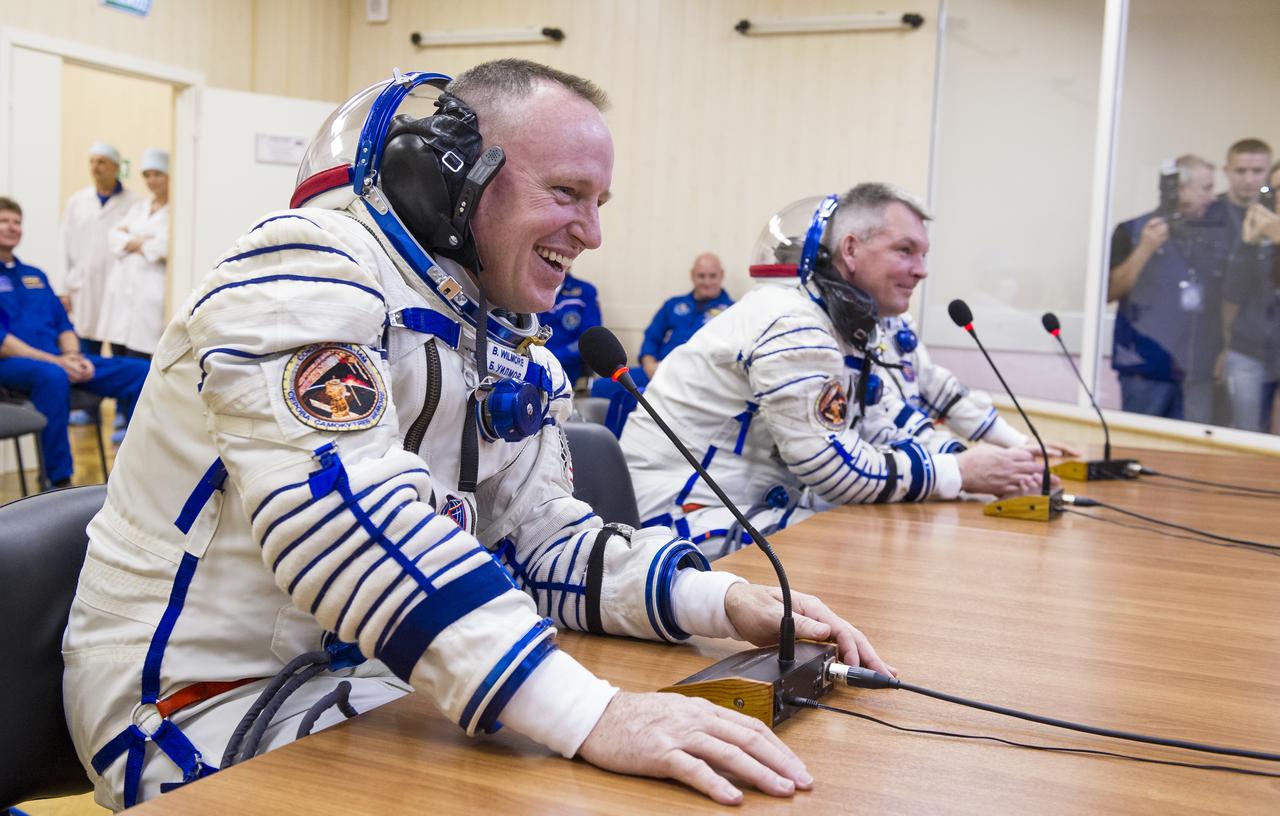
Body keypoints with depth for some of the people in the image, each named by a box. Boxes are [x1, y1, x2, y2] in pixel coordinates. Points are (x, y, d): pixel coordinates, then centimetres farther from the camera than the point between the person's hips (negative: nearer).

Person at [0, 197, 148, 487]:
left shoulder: (35, 276, 24)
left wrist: (73, 356, -4)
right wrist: (55, 361, -19)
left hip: (59, 359, 7)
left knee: (140, 373, -11)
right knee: (52, 376, -41)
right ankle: (60, 482, -33)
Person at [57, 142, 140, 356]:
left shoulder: (132, 202, -1)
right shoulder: (76, 201, 12)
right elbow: (65, 246, 11)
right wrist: (63, 288, 7)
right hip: (83, 288, 4)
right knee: (86, 354, 6)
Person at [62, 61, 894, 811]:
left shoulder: (511, 350, 7)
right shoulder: (310, 269, -20)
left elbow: (539, 540, 4)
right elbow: (342, 516, -34)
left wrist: (727, 601, -14)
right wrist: (592, 713, -41)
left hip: (359, 673, 8)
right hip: (203, 704, -7)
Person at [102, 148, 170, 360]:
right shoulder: (138, 208, 21)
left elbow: (166, 246, -17)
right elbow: (114, 236, 13)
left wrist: (136, 244, 0)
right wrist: (135, 241, -7)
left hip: (150, 294, -7)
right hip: (121, 292, 7)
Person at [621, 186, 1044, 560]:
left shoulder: (843, 327, 11)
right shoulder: (794, 327, -21)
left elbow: (877, 432, 12)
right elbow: (838, 468, -23)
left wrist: (968, 456, -4)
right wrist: (961, 472, -16)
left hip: (749, 502, 10)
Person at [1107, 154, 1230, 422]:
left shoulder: (1220, 233, 10)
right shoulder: (1133, 231, 1)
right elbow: (1109, 291, -6)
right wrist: (1145, 249, -13)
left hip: (1201, 371, 3)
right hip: (1148, 367, -3)